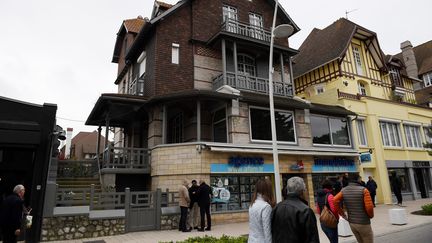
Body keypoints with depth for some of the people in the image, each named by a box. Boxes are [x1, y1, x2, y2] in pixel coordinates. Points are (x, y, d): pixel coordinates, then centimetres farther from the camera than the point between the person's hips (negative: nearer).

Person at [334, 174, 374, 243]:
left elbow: (335, 201, -11)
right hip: (363, 223, -5)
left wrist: (342, 214, -1)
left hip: (351, 223, 5)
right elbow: (369, 207, -21)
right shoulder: (363, 190, -14)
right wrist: (371, 215, 0)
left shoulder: (343, 190, -1)